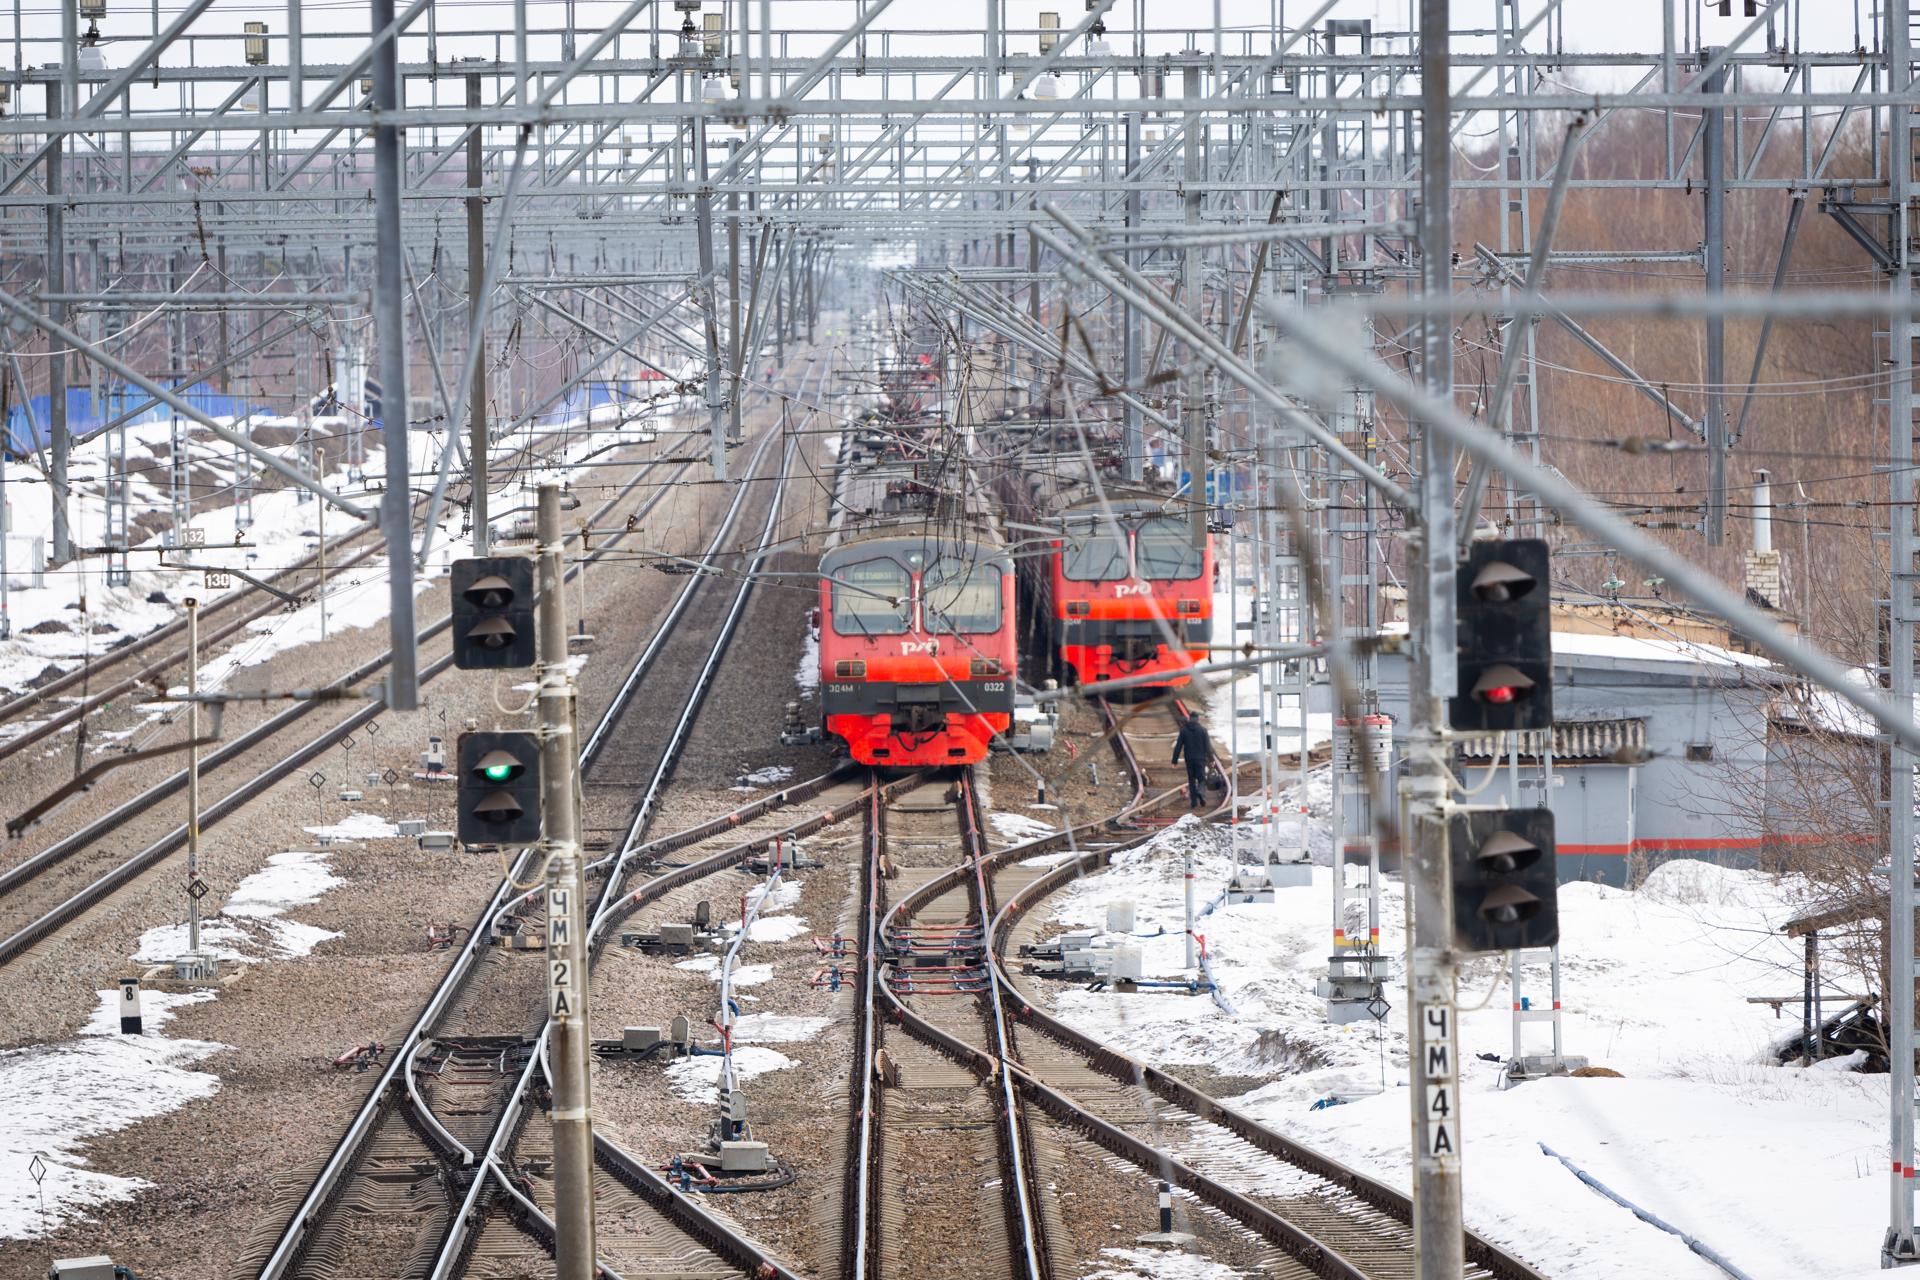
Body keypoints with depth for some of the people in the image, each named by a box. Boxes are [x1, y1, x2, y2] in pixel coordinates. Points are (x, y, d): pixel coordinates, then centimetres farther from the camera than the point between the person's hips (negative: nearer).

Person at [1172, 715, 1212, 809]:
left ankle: (1194, 802, 6)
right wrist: (1211, 759, 2)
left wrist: (1175, 760, 3)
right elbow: (1207, 745, -4)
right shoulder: (1202, 729, -3)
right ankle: (1201, 793, -25)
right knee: (1201, 779, 5)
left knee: (1191, 781, 9)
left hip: (1189, 759, 1)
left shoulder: (1184, 730, 0)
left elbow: (1178, 746, -1)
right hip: (1200, 759, -1)